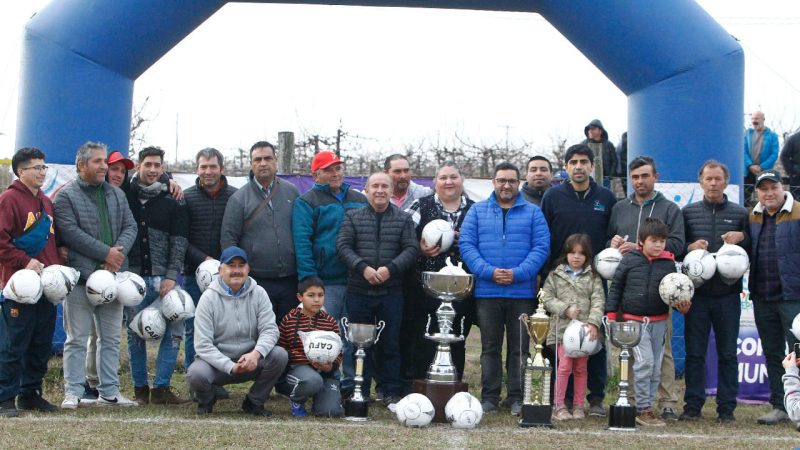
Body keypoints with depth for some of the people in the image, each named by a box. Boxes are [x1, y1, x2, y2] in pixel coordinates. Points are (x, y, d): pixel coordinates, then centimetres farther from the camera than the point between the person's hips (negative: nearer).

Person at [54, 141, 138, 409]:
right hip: (80, 276, -6)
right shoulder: (66, 196, -2)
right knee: (77, 339, -2)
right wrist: (106, 253, -16)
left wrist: (119, 251, -11)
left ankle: (109, 392, 16)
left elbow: (130, 227, 9)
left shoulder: (117, 194, 16)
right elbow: (71, 232, -13)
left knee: (111, 338, 9)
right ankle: (73, 393, 2)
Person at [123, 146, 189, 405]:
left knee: (174, 332, -8)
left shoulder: (173, 202, 7)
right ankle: (140, 389, 13)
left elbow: (179, 242, 2)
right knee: (135, 333, 4)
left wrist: (171, 276, -9)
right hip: (134, 277, 0)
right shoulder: (125, 196, 8)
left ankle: (161, 388, -2)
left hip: (164, 278, 0)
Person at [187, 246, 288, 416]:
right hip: (216, 361, -3)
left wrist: (256, 353, -31)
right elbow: (203, 345, -14)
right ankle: (206, 400, 5)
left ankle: (254, 402, 0)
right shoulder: (209, 298, -9)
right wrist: (231, 367, -26)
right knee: (196, 374, -34)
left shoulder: (258, 294, 0)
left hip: (250, 360, 3)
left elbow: (269, 330, -9)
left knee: (280, 355, -24)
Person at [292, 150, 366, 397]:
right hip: (325, 283, -4)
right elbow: (302, 243, -8)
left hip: (357, 281, 4)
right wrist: (309, 280, -16)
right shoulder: (307, 202, 1)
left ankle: (348, 383, 15)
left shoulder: (360, 200, 15)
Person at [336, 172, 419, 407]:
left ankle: (392, 392, 10)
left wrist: (390, 268, -15)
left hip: (391, 292, 0)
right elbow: (343, 246, -1)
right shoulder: (352, 217, 8)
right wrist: (363, 268, -16)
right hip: (359, 291, 0)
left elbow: (411, 249, 0)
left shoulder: (403, 219, 9)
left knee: (391, 344, 3)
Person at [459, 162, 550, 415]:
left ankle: (517, 398, 10)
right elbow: (466, 244, 0)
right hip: (487, 292, 1)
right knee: (490, 347, 5)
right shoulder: (477, 211, 9)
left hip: (522, 292, 0)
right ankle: (489, 397, 11)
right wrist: (489, 272, -14)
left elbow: (541, 247, -2)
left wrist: (518, 273, -16)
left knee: (520, 348, 4)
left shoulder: (533, 213, 7)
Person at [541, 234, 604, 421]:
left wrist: (593, 322, -16)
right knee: (565, 365, -9)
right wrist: (565, 309, -11)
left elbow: (598, 301, -2)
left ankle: (578, 406, 15)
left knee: (581, 368, 7)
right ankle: (559, 406, -3)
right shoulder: (556, 275, 7)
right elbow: (547, 298, 3)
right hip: (562, 327, -1)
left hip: (585, 329, 1)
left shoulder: (593, 277, 8)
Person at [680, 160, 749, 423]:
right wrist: (689, 247, -11)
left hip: (728, 294, 0)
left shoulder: (740, 214, 8)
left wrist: (742, 237, -9)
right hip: (697, 293, 0)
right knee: (694, 352, 2)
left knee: (728, 353, 4)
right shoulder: (688, 212, 8)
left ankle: (726, 408, 9)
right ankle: (693, 406, 8)